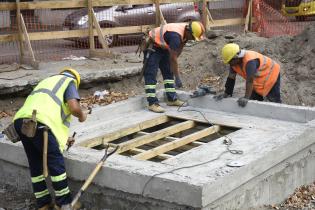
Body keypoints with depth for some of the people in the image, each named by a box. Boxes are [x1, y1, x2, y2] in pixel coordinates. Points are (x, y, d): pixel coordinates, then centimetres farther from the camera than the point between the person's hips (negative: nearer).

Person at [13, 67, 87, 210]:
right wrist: (81, 116, 16)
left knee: (35, 164, 16)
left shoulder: (48, 81, 36)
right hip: (38, 123, -8)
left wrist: (62, 137, 42)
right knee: (56, 163, 4)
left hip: (21, 120, 8)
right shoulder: (70, 82, 13)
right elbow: (74, 107, -7)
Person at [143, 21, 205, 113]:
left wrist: (174, 65, 9)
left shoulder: (185, 32, -7)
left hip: (163, 48, 10)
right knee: (151, 75, -11)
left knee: (168, 72, 9)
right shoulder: (175, 35, -35)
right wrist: (177, 78, -27)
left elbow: (178, 50, 7)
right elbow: (173, 58, -32)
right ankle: (152, 103, -13)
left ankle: (172, 99, 14)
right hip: (152, 47, -10)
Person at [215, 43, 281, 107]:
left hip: (271, 75, -8)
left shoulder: (249, 61, -41)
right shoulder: (234, 62, -15)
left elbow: (250, 80, -47)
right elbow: (231, 78, -10)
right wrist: (226, 94, -13)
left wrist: (246, 97, -52)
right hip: (258, 80, 8)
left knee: (275, 101, -1)